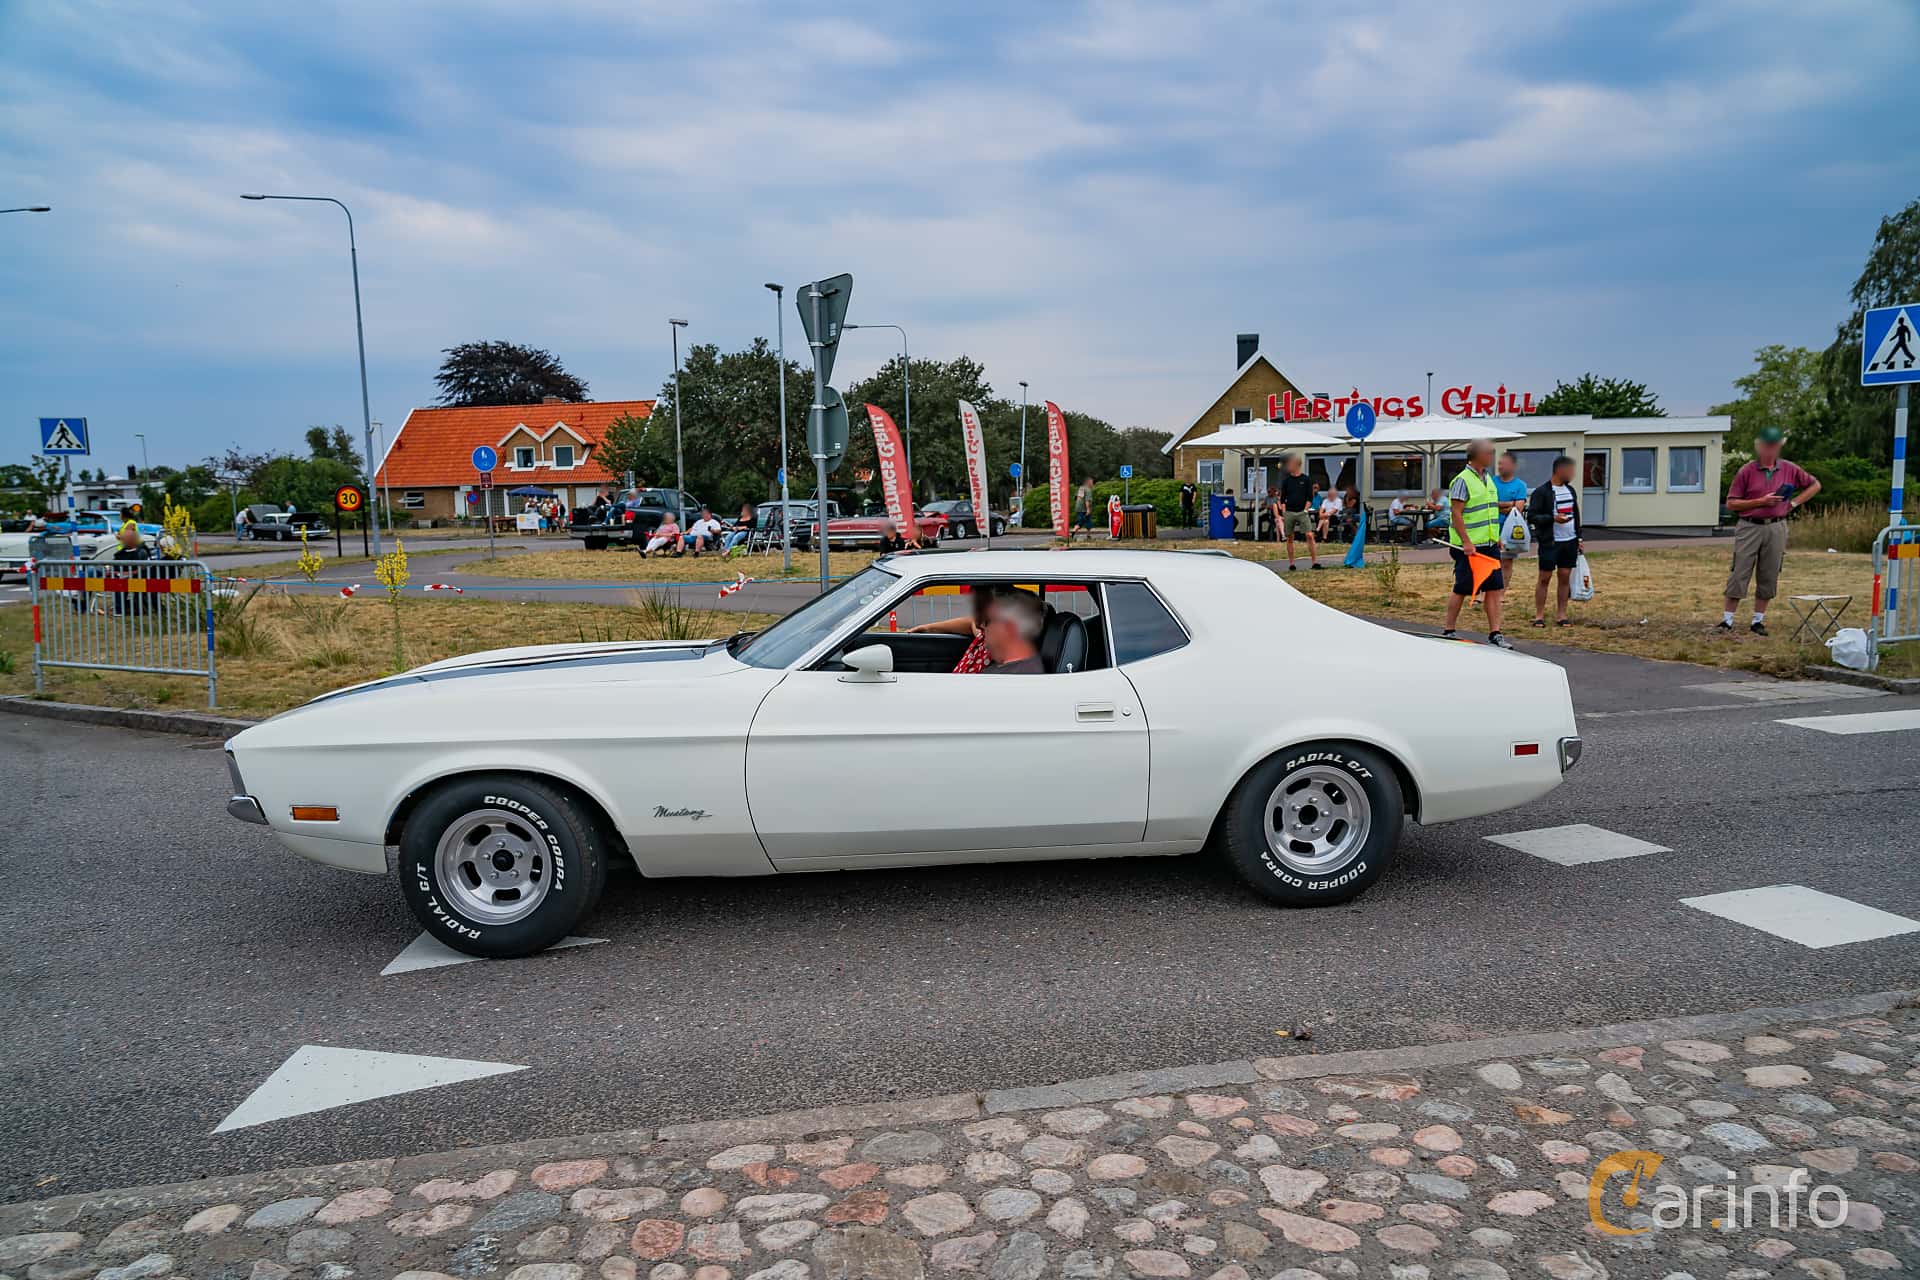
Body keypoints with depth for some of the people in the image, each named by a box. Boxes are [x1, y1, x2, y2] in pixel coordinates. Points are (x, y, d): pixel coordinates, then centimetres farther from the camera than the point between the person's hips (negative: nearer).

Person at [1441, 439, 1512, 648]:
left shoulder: (1488, 479, 16)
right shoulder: (1463, 480, -11)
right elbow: (1456, 514, -16)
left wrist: (1496, 537, 20)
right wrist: (1466, 542, -22)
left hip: (1489, 545, 8)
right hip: (1469, 547, -8)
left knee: (1495, 588, 3)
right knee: (1462, 590, -1)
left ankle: (1495, 633, 6)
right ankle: (1448, 632, 11)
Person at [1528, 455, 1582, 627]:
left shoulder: (1570, 490, 13)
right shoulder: (1542, 492, -8)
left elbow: (1576, 515, 20)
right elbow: (1531, 517, -12)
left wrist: (1579, 538, 16)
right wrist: (1553, 518, -24)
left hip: (1570, 542, 6)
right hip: (1550, 542, -6)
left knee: (1565, 577, 6)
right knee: (1544, 578, -1)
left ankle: (1561, 614, 13)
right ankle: (1539, 615, 6)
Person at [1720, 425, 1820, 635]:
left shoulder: (1790, 470, 6)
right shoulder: (1746, 472, -2)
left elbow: (1814, 485, 19)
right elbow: (1731, 503, -3)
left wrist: (1794, 503, 7)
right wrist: (1761, 502, -12)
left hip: (1776, 529, 3)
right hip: (1750, 528, -3)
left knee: (1768, 578, 6)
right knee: (1739, 576, -4)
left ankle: (1758, 621, 14)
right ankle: (1727, 620, 0)